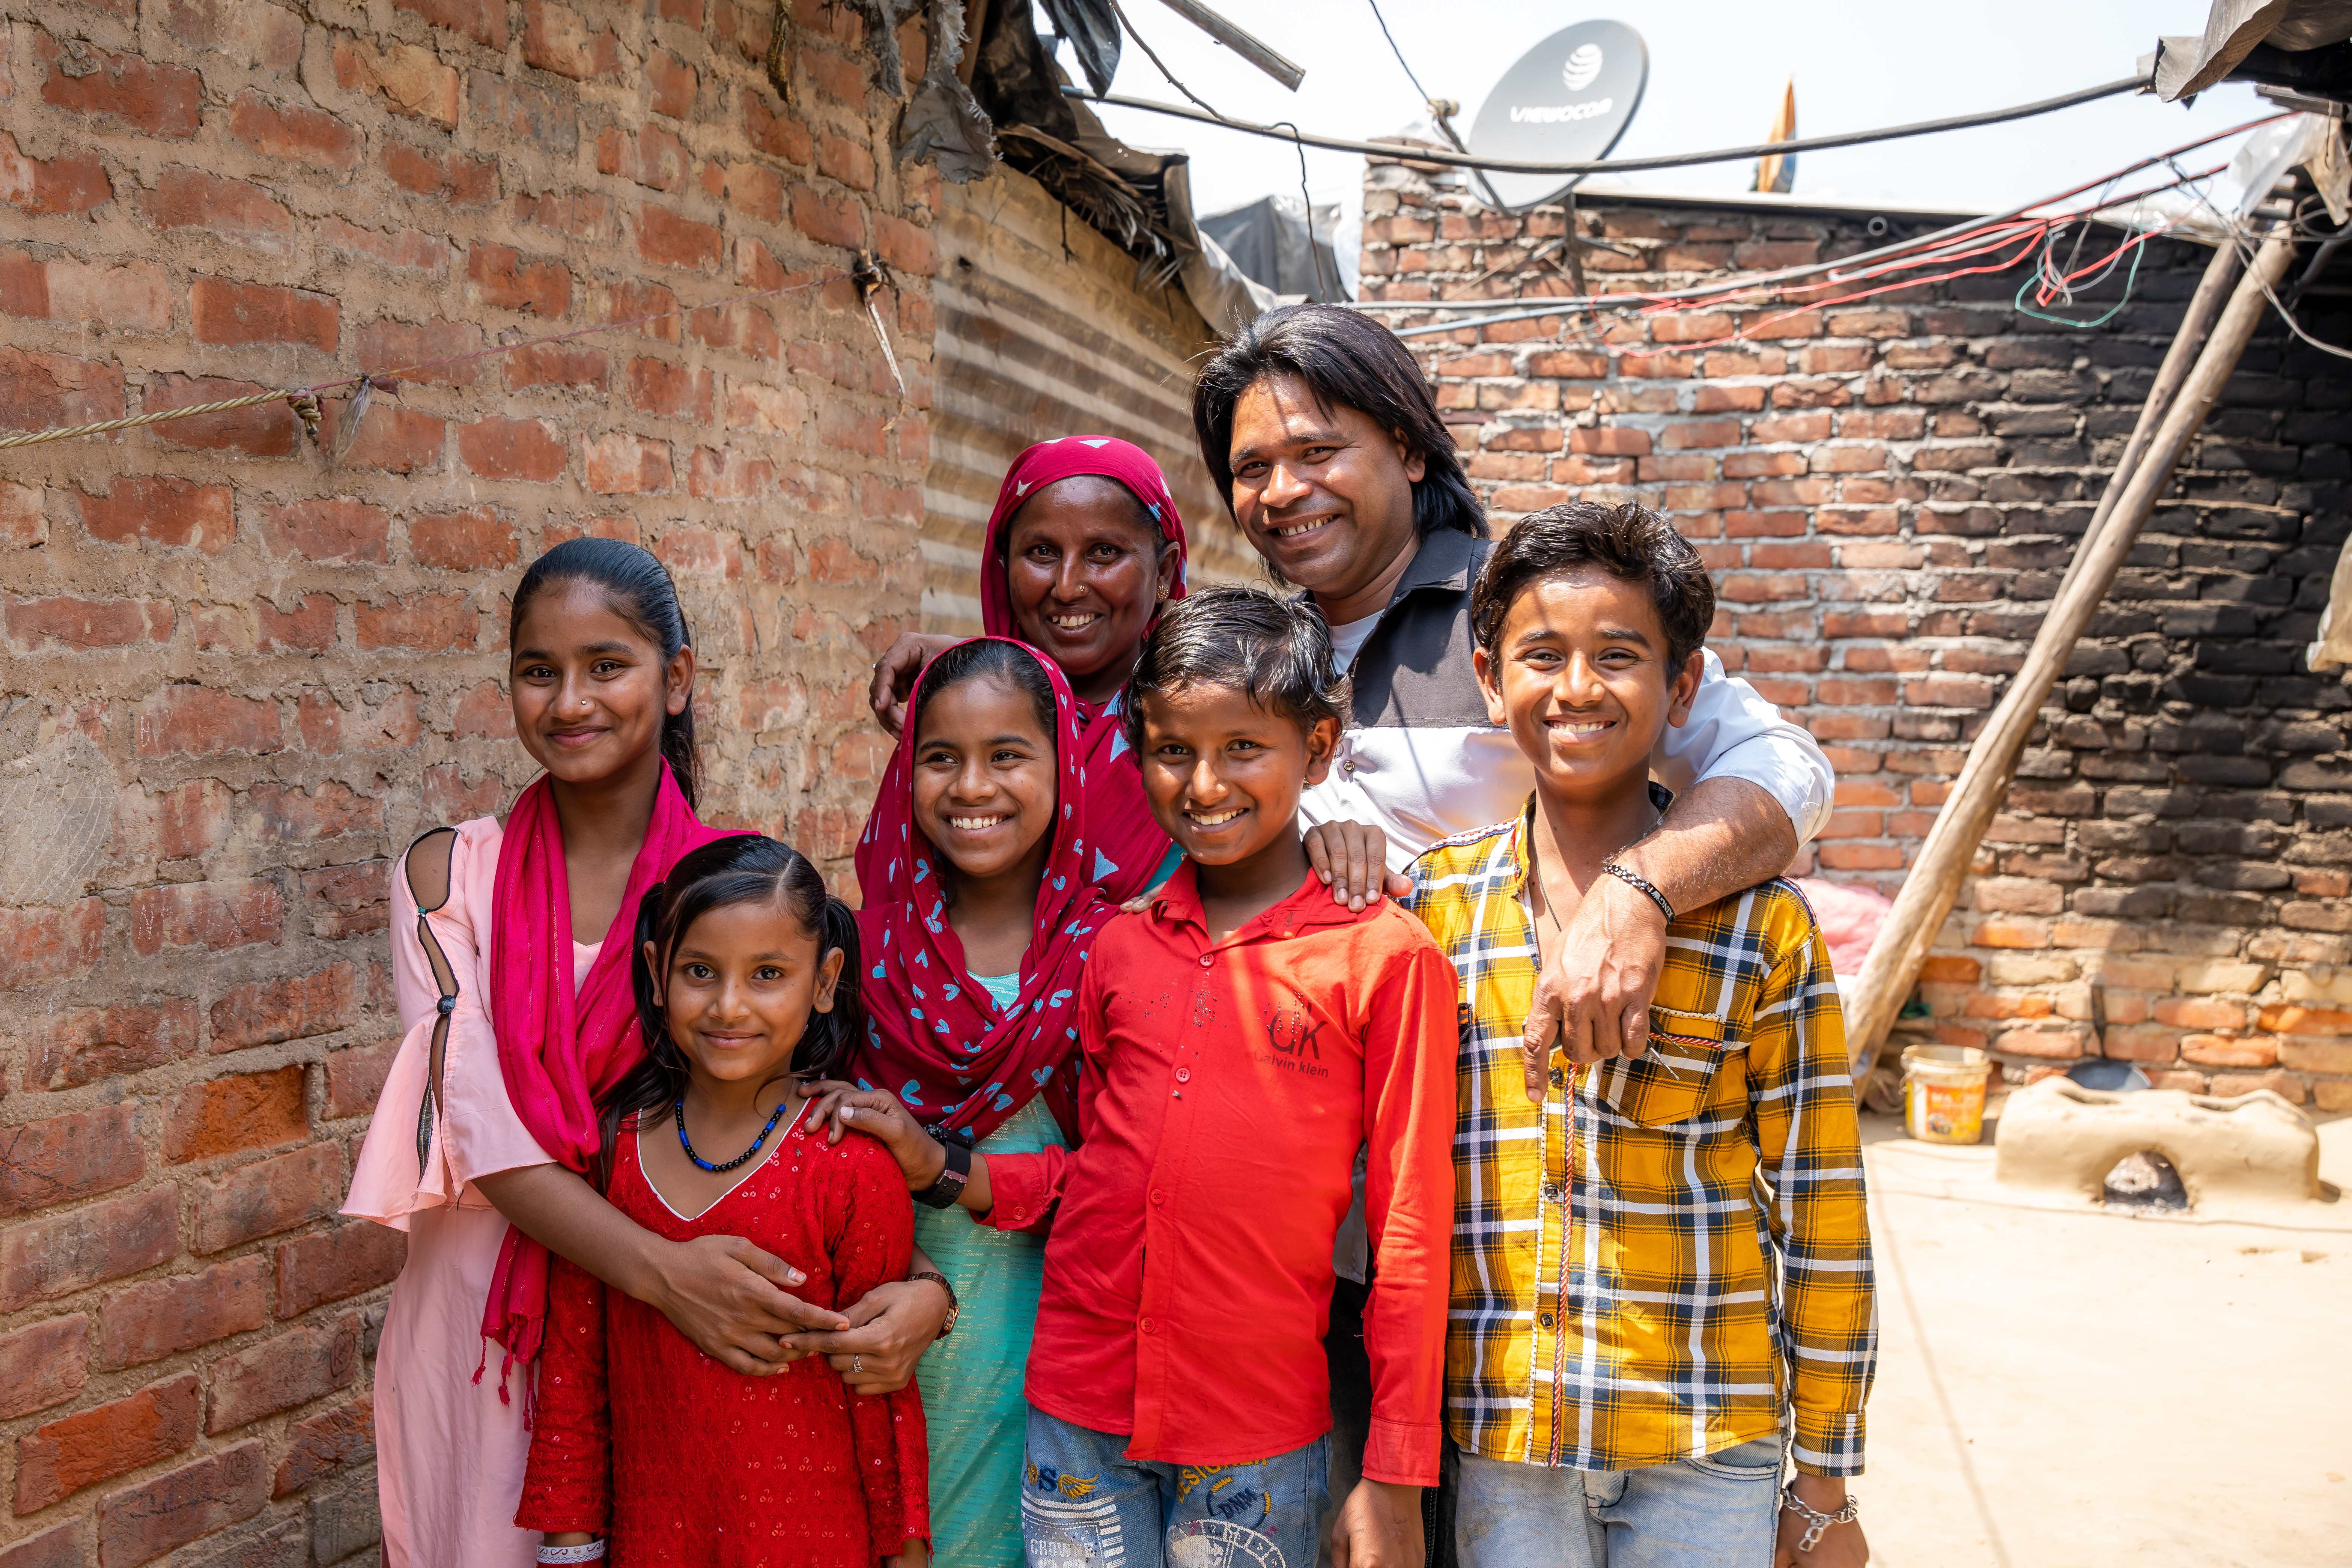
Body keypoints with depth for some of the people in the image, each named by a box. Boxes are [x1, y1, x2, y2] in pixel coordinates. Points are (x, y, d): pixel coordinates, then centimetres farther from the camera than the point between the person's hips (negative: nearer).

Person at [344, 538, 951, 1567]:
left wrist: (928, 1287, -27)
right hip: (487, 1322, 0)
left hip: (696, 1339, 0)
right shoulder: (450, 874, -5)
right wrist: (663, 1268, -28)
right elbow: (481, 1127, -14)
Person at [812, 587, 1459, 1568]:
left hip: (1254, 1447, -3)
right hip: (1076, 1414, 3)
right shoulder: (1118, 945, 4)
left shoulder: (1386, 957, -8)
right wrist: (940, 1169, -2)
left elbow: (1408, 1230, -6)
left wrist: (1394, 1481, -5)